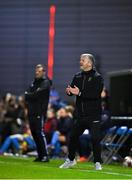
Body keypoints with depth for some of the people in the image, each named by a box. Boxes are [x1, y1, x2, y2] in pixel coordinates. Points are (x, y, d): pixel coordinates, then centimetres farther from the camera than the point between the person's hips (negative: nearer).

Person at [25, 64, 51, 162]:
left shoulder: (45, 83, -4)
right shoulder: (34, 82, 20)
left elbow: (37, 94, -16)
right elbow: (26, 96, 13)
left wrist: (28, 95, -1)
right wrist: (32, 96, -6)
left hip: (40, 112, -8)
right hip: (32, 112, 8)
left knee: (40, 133, -13)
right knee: (34, 133, 6)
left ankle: (45, 156, -14)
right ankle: (40, 155, 10)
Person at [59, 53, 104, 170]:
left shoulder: (97, 77, -6)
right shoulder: (77, 77, 12)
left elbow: (96, 94, -20)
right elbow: (72, 89, 8)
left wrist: (80, 93, -27)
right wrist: (69, 91, -16)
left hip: (93, 114, -6)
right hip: (80, 114, 6)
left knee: (95, 139, -8)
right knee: (73, 137, 12)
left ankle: (98, 163, 3)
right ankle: (71, 159, 30)